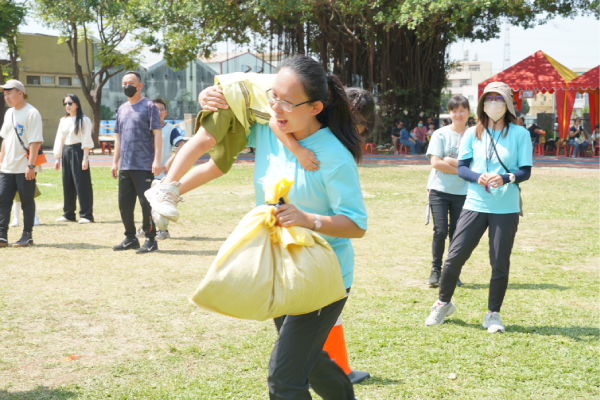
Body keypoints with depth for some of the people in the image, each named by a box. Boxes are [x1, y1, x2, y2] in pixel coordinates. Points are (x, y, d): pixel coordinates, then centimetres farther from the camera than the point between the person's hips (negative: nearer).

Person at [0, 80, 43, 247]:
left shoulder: (31, 113, -11)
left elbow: (35, 141, -16)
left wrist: (31, 165, -20)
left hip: (25, 168, -7)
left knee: (27, 201, 1)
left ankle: (27, 236, 10)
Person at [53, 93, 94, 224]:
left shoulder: (84, 120, -3)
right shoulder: (63, 121, 15)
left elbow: (86, 141, -7)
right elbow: (59, 140, 17)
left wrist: (85, 158, -14)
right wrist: (58, 158, 12)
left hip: (78, 152, -6)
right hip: (66, 153, 6)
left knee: (82, 184, -7)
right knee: (67, 184, 8)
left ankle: (86, 215, -5)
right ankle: (68, 214, 16)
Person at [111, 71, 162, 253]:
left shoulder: (149, 106, -3)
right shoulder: (122, 109, 17)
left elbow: (157, 133, -8)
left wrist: (157, 160, -16)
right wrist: (115, 162, 15)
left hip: (144, 166, -7)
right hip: (125, 166, 7)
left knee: (146, 203, -5)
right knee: (124, 204, 9)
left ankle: (151, 240, 2)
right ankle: (130, 238, 20)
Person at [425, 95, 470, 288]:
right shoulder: (440, 134, 1)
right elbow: (436, 162, -9)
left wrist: (452, 161, -11)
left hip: (462, 192, 1)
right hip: (439, 190, -1)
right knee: (440, 230, -8)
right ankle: (435, 270, 6)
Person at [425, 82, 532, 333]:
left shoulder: (519, 134, 0)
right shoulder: (473, 134, 6)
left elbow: (525, 171, -1)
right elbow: (461, 168, 4)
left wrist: (505, 178, -21)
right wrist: (478, 177, -16)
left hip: (506, 208, -1)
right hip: (475, 205, 1)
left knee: (500, 263, 2)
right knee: (456, 255, 1)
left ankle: (493, 313, 18)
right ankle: (443, 303, 22)